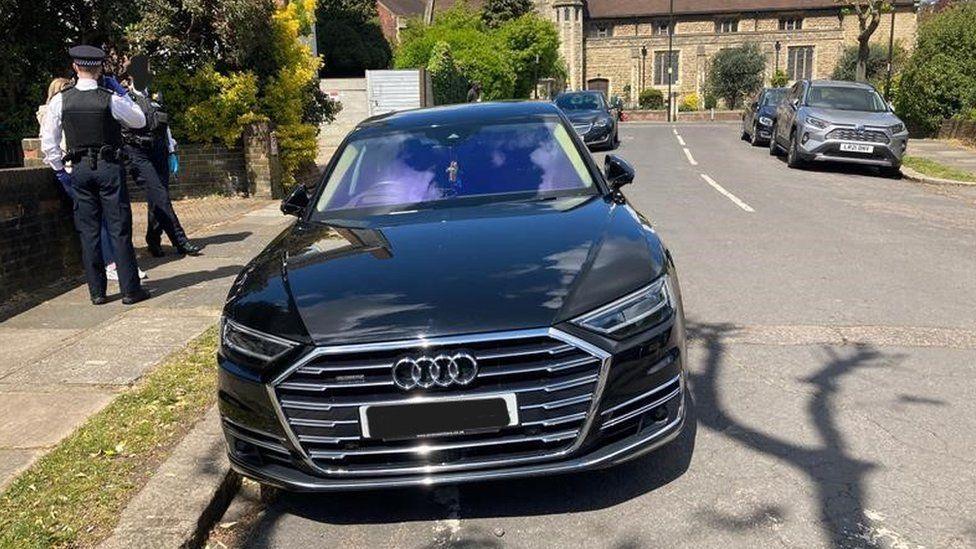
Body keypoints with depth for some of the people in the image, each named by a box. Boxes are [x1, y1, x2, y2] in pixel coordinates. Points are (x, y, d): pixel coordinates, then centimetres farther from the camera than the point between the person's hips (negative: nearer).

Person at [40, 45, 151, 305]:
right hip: (109, 167, -3)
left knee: (88, 231, 8)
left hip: (80, 169, 3)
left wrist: (59, 170, 12)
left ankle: (96, 291, 13)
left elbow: (48, 142, 1)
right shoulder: (110, 98, -8)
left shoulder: (60, 100, 0)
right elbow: (140, 121, 7)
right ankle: (130, 289, 2)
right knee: (119, 229, 0)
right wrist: (121, 92, 9)